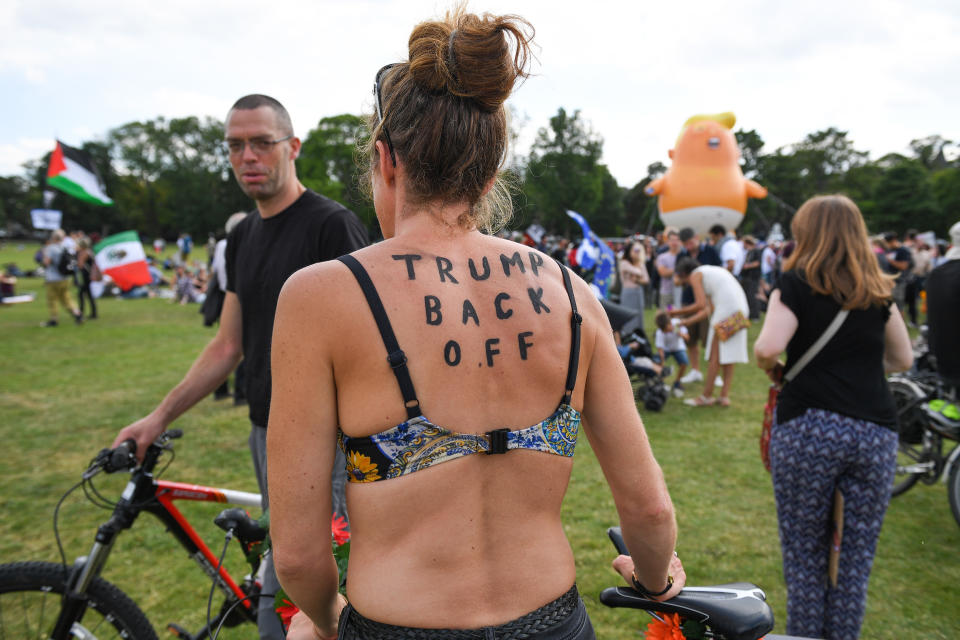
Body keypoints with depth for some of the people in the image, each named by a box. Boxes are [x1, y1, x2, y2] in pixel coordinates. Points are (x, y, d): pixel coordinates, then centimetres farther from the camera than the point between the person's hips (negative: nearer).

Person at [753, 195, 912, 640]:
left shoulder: (796, 283, -3)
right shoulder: (877, 290, 10)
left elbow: (767, 348, -17)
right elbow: (903, 359, 19)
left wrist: (771, 369, 3)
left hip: (808, 428, -4)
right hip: (875, 431, 4)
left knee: (804, 553, 11)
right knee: (856, 555, 14)